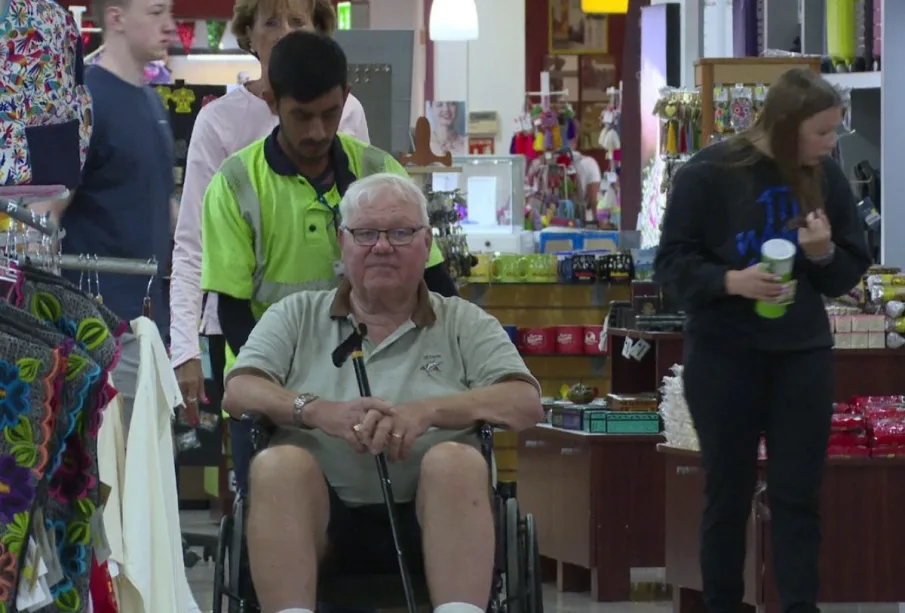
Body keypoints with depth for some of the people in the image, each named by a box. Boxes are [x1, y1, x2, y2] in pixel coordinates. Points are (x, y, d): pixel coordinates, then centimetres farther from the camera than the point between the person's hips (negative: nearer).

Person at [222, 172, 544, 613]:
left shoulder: (463, 324, 16)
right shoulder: (297, 316, 18)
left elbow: (525, 404, 0)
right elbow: (239, 393, 3)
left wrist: (428, 411, -18)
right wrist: (318, 411, -18)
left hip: (427, 516, 0)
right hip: (321, 517, 0)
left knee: (455, 460, -31)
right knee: (278, 463, -29)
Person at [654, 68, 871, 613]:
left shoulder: (826, 177, 1)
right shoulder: (709, 174, -11)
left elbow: (852, 271, 8)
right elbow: (673, 264, -8)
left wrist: (825, 254, -14)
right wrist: (731, 281, -25)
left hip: (803, 355, 3)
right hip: (724, 356, -3)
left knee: (799, 493, 1)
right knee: (729, 492, 5)